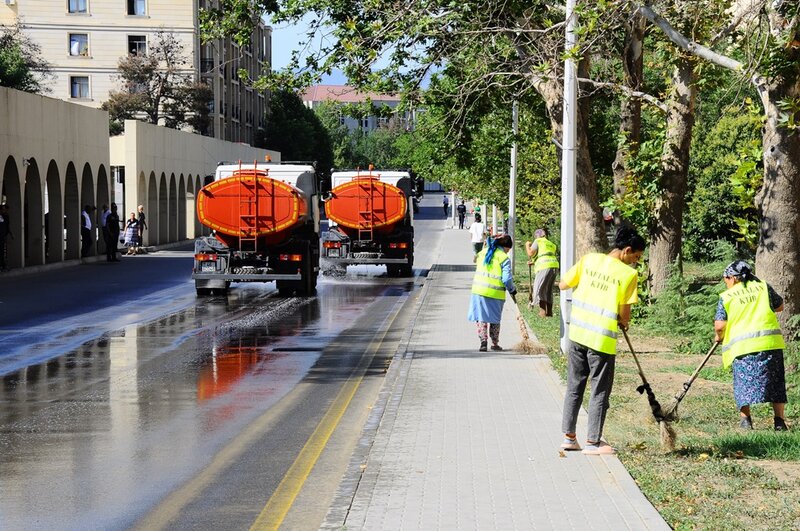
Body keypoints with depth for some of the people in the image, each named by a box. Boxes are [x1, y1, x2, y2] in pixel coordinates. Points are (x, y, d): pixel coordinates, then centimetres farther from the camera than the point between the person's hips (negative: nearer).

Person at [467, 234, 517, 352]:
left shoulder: (482, 253, 10)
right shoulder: (504, 258, -8)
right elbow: (506, 279, -12)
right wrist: (512, 290, 5)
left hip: (479, 289, 3)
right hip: (495, 293, -3)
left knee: (481, 317, 8)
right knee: (494, 319, 12)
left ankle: (483, 342, -4)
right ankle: (495, 343, 21)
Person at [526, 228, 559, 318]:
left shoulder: (538, 241, 6)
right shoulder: (551, 244, 29)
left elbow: (531, 253, -5)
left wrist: (527, 245, 13)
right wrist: (533, 262, 35)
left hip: (545, 267, -8)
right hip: (554, 266, 8)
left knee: (539, 290, -6)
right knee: (548, 290, 15)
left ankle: (543, 311, -16)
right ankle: (549, 312, 14)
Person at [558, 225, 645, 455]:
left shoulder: (589, 259, 1)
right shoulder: (629, 274, -11)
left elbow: (563, 284, 7)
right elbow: (624, 314, -8)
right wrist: (624, 322, 13)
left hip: (577, 332, 5)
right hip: (602, 339, -5)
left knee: (574, 386, 16)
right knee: (600, 391, 8)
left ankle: (569, 436, 20)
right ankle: (593, 441, 13)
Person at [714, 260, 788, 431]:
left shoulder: (726, 297, 3)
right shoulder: (763, 287, 10)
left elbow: (719, 325, -3)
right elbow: (779, 306, 21)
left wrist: (718, 337, 17)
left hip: (742, 345, -2)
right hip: (771, 341, 2)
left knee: (744, 382, 10)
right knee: (775, 382, 10)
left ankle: (745, 420, 5)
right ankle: (779, 422, 7)